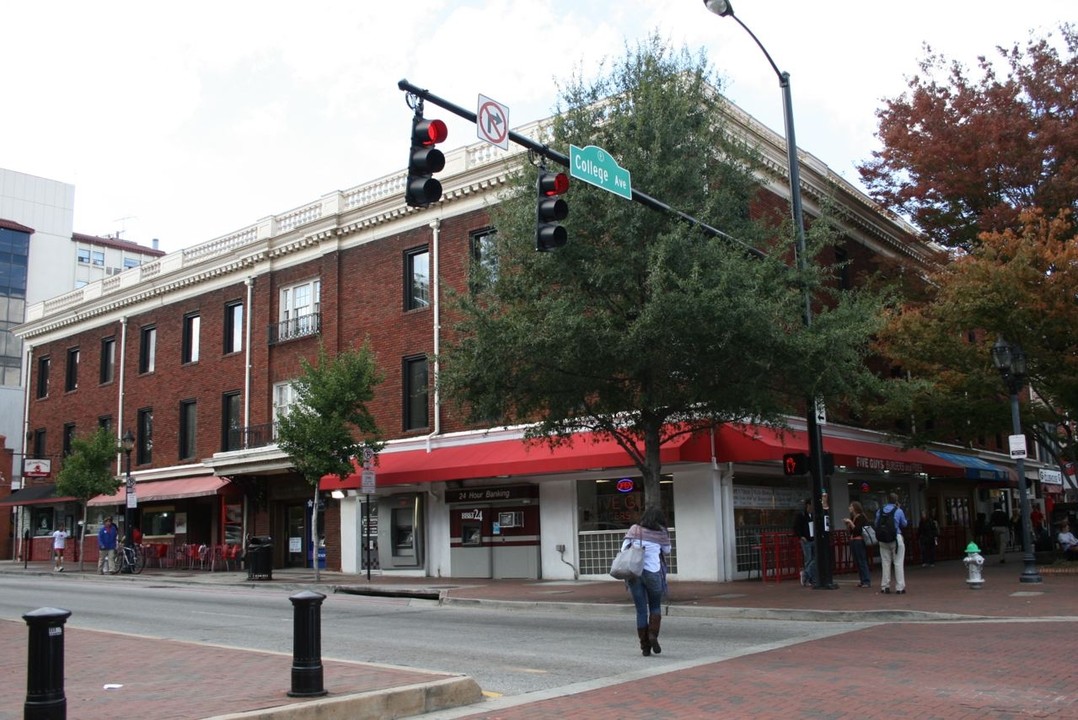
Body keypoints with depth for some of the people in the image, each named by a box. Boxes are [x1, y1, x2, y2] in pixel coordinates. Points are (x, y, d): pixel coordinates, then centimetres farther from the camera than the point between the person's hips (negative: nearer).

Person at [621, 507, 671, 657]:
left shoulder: (633, 530, 3)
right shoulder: (661, 533, -2)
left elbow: (623, 549, 1)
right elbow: (667, 551, 14)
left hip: (633, 573, 2)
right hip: (653, 573, -2)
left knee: (641, 611, 9)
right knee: (655, 606, 19)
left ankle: (644, 647, 11)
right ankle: (653, 635, -1)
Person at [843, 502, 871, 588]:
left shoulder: (861, 517, -10)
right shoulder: (852, 517, 14)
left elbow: (857, 529, -18)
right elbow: (849, 531, 17)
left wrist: (850, 522, -18)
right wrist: (847, 524, 3)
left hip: (859, 541, -9)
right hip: (852, 541, 9)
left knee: (862, 561, -7)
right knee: (857, 562, 9)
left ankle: (867, 581, -3)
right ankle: (863, 581, 13)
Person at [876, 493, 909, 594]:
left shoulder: (880, 511, 2)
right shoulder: (898, 511, -5)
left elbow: (876, 524, 10)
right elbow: (904, 524, 7)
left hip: (883, 540, 3)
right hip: (896, 538, -3)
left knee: (885, 563, 11)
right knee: (898, 563, 2)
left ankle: (885, 587, 14)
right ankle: (900, 587, 2)